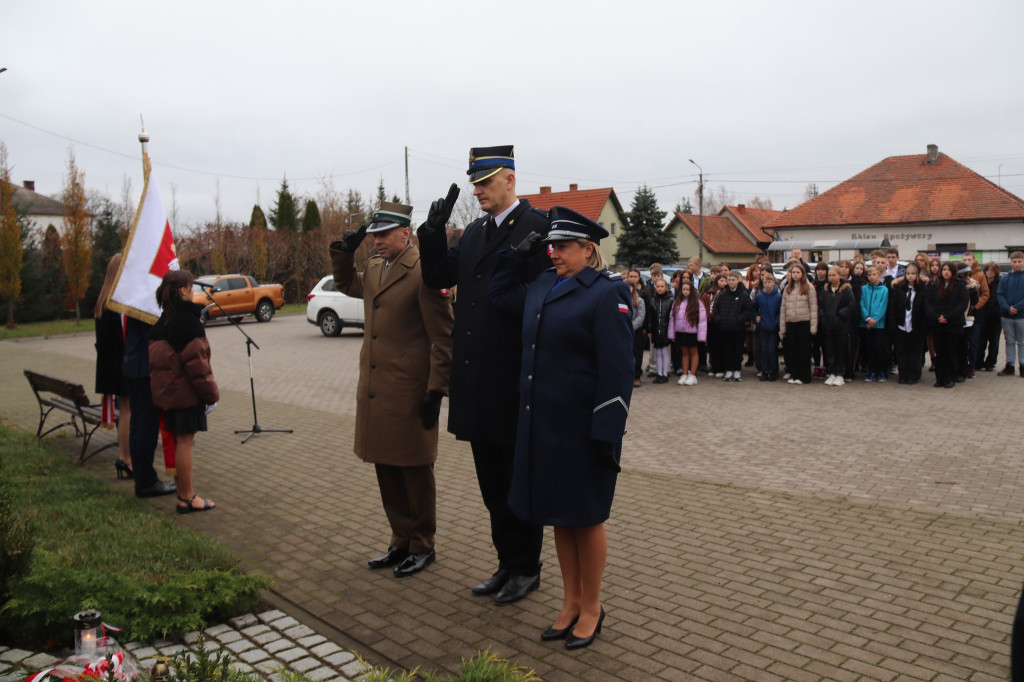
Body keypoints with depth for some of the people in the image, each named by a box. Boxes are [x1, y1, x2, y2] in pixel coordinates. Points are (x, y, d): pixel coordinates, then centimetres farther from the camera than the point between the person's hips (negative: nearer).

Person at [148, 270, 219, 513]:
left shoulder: (162, 320, 10)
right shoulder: (186, 320, -17)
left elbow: (157, 357, 16)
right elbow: (195, 360, -18)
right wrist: (210, 392, -11)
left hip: (167, 390, 9)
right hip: (185, 391, -9)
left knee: (179, 440, 16)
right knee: (185, 441, -3)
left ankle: (183, 493, 25)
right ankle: (187, 498, 3)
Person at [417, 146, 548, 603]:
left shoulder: (537, 226, -9)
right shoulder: (473, 232, 14)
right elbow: (438, 278, 11)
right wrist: (434, 230, -1)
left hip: (515, 379, -7)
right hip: (476, 380, 7)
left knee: (520, 483, 8)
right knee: (492, 484, 17)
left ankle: (527, 569, 25)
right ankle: (507, 563, 32)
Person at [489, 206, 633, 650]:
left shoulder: (606, 294, -12)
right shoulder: (543, 286, 10)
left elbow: (617, 371, -15)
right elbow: (500, 293, 27)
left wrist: (607, 434, -18)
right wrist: (519, 254, 13)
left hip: (581, 427, -7)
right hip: (542, 423, 7)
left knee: (585, 517, 7)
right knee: (558, 516, 15)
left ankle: (592, 609, 24)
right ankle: (571, 602, 31)